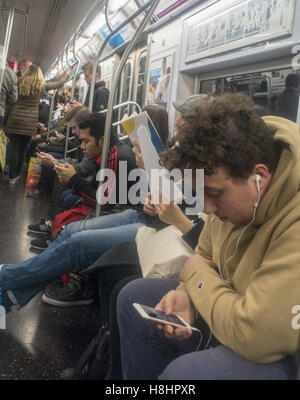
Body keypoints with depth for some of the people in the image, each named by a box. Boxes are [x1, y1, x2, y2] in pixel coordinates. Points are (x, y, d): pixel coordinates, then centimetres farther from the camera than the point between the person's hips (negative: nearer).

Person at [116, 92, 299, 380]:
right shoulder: (233, 191, -7)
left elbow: (255, 336, -35)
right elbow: (206, 256, 8)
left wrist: (197, 274, -19)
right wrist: (189, 295, -12)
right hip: (233, 314, 8)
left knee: (185, 372, -31)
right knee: (134, 297, 7)